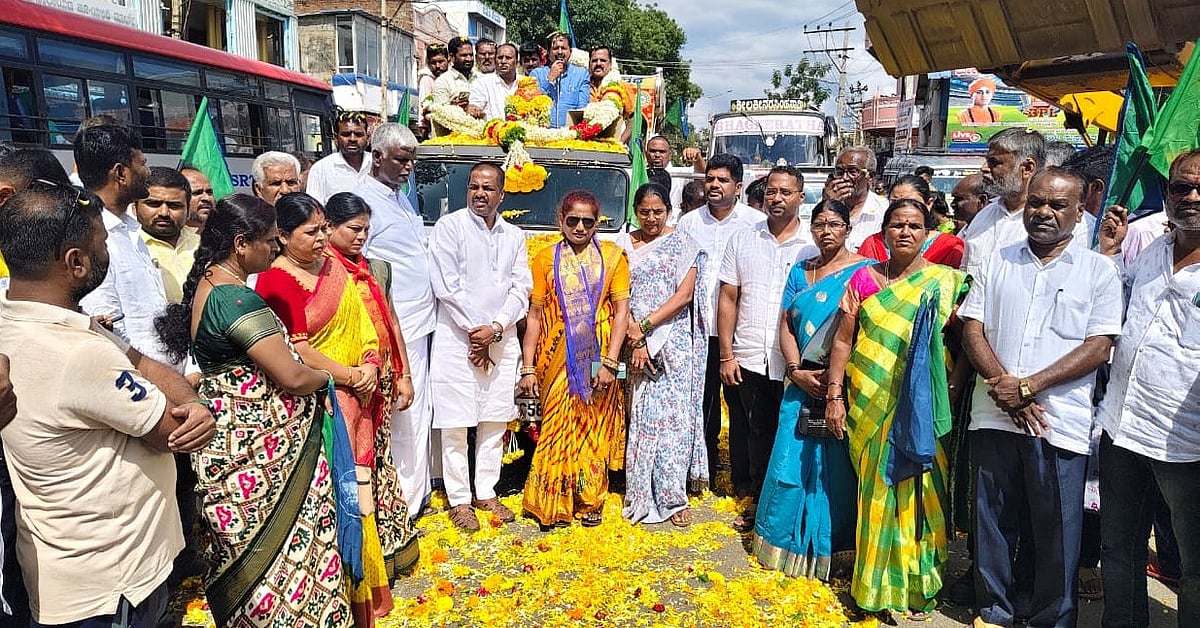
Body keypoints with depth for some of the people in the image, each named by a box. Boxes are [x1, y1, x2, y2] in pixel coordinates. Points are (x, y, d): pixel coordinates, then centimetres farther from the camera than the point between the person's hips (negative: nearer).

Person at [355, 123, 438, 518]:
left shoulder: (401, 197, 16)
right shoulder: (363, 201, -12)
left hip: (421, 321, 9)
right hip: (399, 325, -9)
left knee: (421, 408, 15)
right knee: (407, 414, -2)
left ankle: (419, 488, 28)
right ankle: (408, 501, 11)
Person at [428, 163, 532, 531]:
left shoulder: (514, 236, 11)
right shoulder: (449, 226, -2)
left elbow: (522, 288, 5)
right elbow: (446, 286, -9)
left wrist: (495, 328, -9)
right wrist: (474, 329, -10)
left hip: (501, 340, 4)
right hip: (457, 339, -4)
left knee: (495, 421, 10)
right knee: (455, 424, 0)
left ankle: (486, 493, 23)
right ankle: (459, 499, 12)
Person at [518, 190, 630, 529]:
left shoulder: (613, 256, 3)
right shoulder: (546, 258, 4)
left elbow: (621, 311, -1)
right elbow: (534, 315, 3)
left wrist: (610, 362, -9)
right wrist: (528, 368, -2)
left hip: (597, 358, 0)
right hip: (557, 358, 0)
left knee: (594, 428, 8)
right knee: (557, 427, 2)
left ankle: (590, 501, 24)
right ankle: (554, 505, 16)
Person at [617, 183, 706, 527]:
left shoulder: (683, 243, 4)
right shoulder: (623, 245, 9)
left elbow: (685, 295, -4)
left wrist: (645, 325, -11)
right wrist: (635, 338, -10)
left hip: (674, 341, -1)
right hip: (635, 342, 2)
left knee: (673, 416, -2)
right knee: (641, 417, 2)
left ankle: (673, 496, 7)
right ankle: (641, 495, 11)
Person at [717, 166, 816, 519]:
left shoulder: (814, 245, 1)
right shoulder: (742, 240, 7)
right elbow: (728, 300, 7)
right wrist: (726, 355, 1)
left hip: (793, 364, -1)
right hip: (747, 360, 2)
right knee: (754, 436, 10)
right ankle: (757, 504, 26)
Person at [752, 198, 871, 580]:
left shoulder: (863, 271, -1)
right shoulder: (800, 272, 13)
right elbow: (786, 326, 10)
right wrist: (798, 371, -4)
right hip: (802, 384, 4)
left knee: (835, 467, 1)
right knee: (791, 462, 6)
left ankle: (825, 551, 16)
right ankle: (787, 545, 22)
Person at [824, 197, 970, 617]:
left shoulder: (945, 282, 2)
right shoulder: (864, 278, 4)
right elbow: (843, 340, 3)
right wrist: (834, 396, -2)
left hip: (921, 408, -1)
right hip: (870, 406, 1)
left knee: (914, 488, 5)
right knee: (877, 491, 8)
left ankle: (915, 582, 21)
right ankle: (877, 581, 21)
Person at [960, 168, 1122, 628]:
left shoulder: (1099, 270, 2)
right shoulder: (999, 261, 10)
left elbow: (1099, 348, -7)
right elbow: (972, 328, 5)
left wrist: (1028, 386, -15)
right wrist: (1004, 384, -10)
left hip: (1060, 421, -2)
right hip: (994, 415, 3)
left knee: (1057, 529, 6)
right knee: (993, 520, 12)